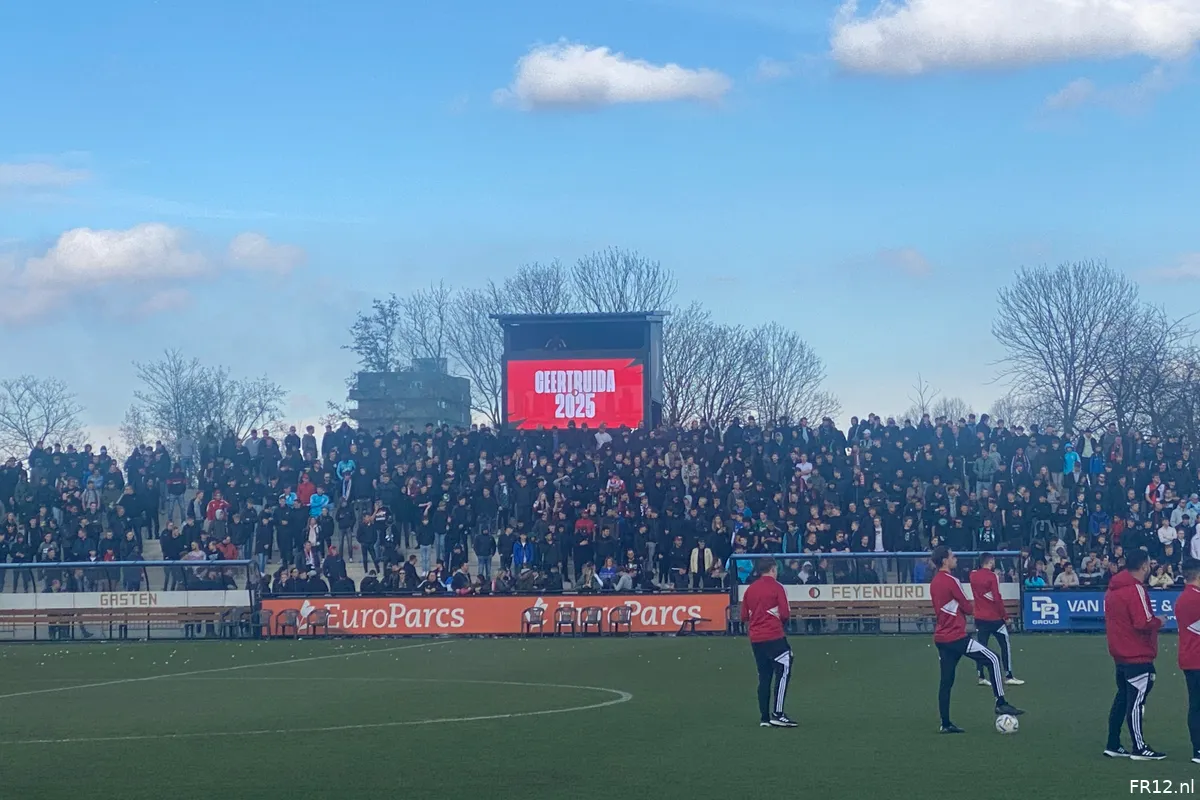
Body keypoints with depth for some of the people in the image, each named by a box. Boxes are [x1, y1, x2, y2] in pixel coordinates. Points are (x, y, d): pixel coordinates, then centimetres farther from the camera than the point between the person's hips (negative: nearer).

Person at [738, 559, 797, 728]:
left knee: (764, 677, 11)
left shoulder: (750, 589, 10)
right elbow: (785, 614, -10)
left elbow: (744, 616, 12)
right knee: (783, 672, -3)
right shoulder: (776, 587, -6)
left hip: (755, 638, 6)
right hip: (774, 637, -6)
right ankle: (777, 714, -11)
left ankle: (764, 718, 9)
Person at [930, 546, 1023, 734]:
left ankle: (945, 724, 7)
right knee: (992, 660, 0)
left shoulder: (934, 583, 12)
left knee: (946, 681, 8)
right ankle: (1000, 703, -1)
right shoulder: (951, 581, -14)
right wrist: (970, 609, 14)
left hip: (941, 638, 8)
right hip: (956, 637, -8)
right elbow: (968, 608, -8)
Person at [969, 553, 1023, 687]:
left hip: (979, 617, 6)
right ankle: (1008, 676, 5)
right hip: (994, 617, -6)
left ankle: (981, 677, 6)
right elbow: (997, 599, -17)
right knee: (1005, 644, 5)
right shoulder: (992, 576, -13)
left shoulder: (973, 575, 4)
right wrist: (1005, 615, -9)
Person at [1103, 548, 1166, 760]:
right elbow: (1143, 623, -23)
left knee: (1122, 698, 15)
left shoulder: (1113, 589, 10)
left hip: (1120, 655, 9)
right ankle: (1139, 748, 1)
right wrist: (1159, 621, -4)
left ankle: (1113, 745, 18)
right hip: (1138, 656, -9)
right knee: (1137, 701, -3)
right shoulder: (1135, 590, -18)